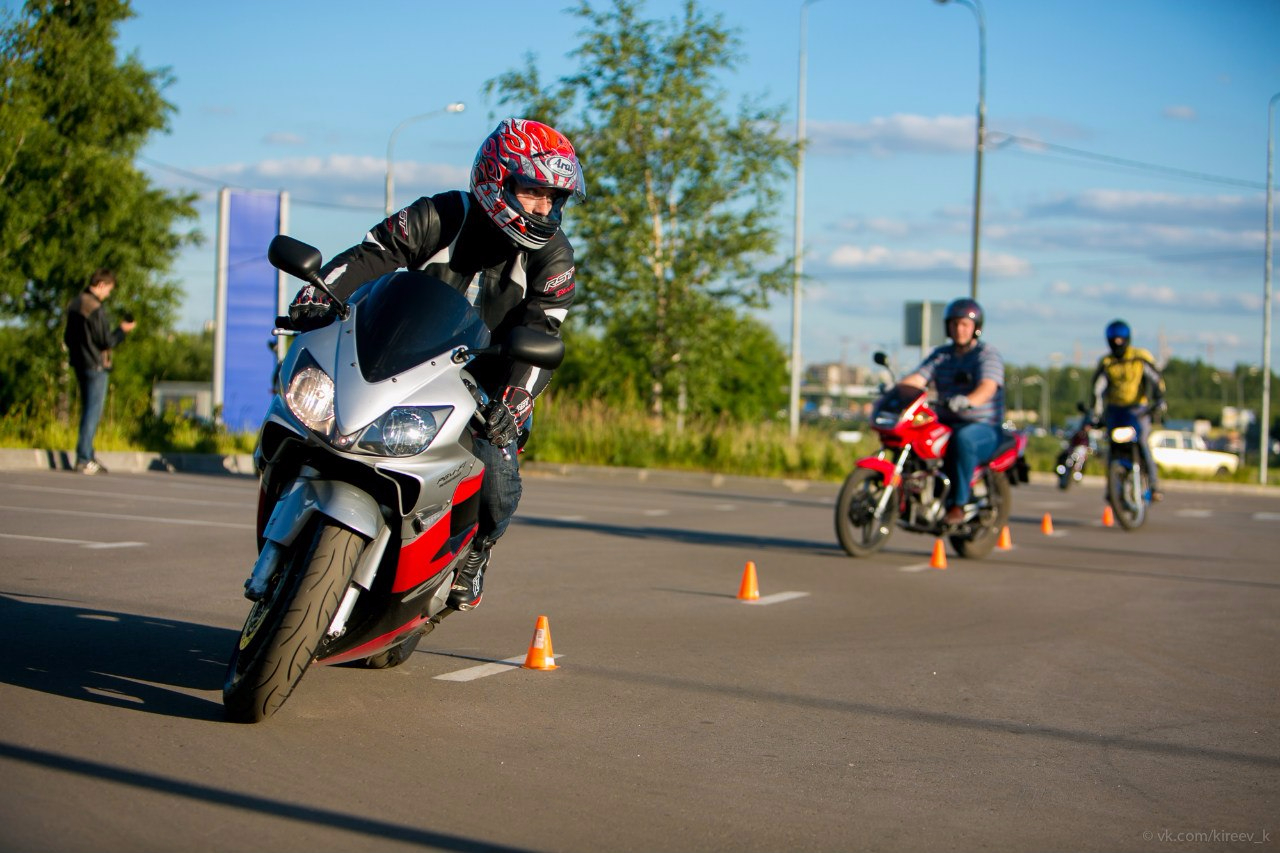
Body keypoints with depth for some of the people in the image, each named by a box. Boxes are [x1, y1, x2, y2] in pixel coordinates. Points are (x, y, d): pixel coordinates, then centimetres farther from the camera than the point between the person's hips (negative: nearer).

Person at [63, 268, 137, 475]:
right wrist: (122, 330, -2)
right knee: (93, 412, -4)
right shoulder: (96, 309, -18)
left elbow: (67, 337, 15)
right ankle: (84, 459, -4)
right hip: (96, 366, -9)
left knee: (88, 410, 16)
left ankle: (86, 455, 18)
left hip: (79, 364, 9)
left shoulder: (74, 305, 10)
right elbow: (106, 342, -17)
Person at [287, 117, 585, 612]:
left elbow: (539, 338, -16)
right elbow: (370, 256, -12)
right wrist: (317, 298, -31)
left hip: (486, 382, 0)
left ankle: (475, 550, 12)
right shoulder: (442, 217, -7)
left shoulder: (553, 258, -6)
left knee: (498, 477, -21)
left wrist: (511, 403, -33)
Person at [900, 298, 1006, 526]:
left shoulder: (988, 354, -4)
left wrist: (966, 401, -45)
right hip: (946, 424, 6)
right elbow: (916, 379, 1)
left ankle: (959, 503, -33)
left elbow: (987, 387, -23)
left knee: (962, 439, -39)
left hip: (984, 427, -6)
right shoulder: (941, 355, 13)